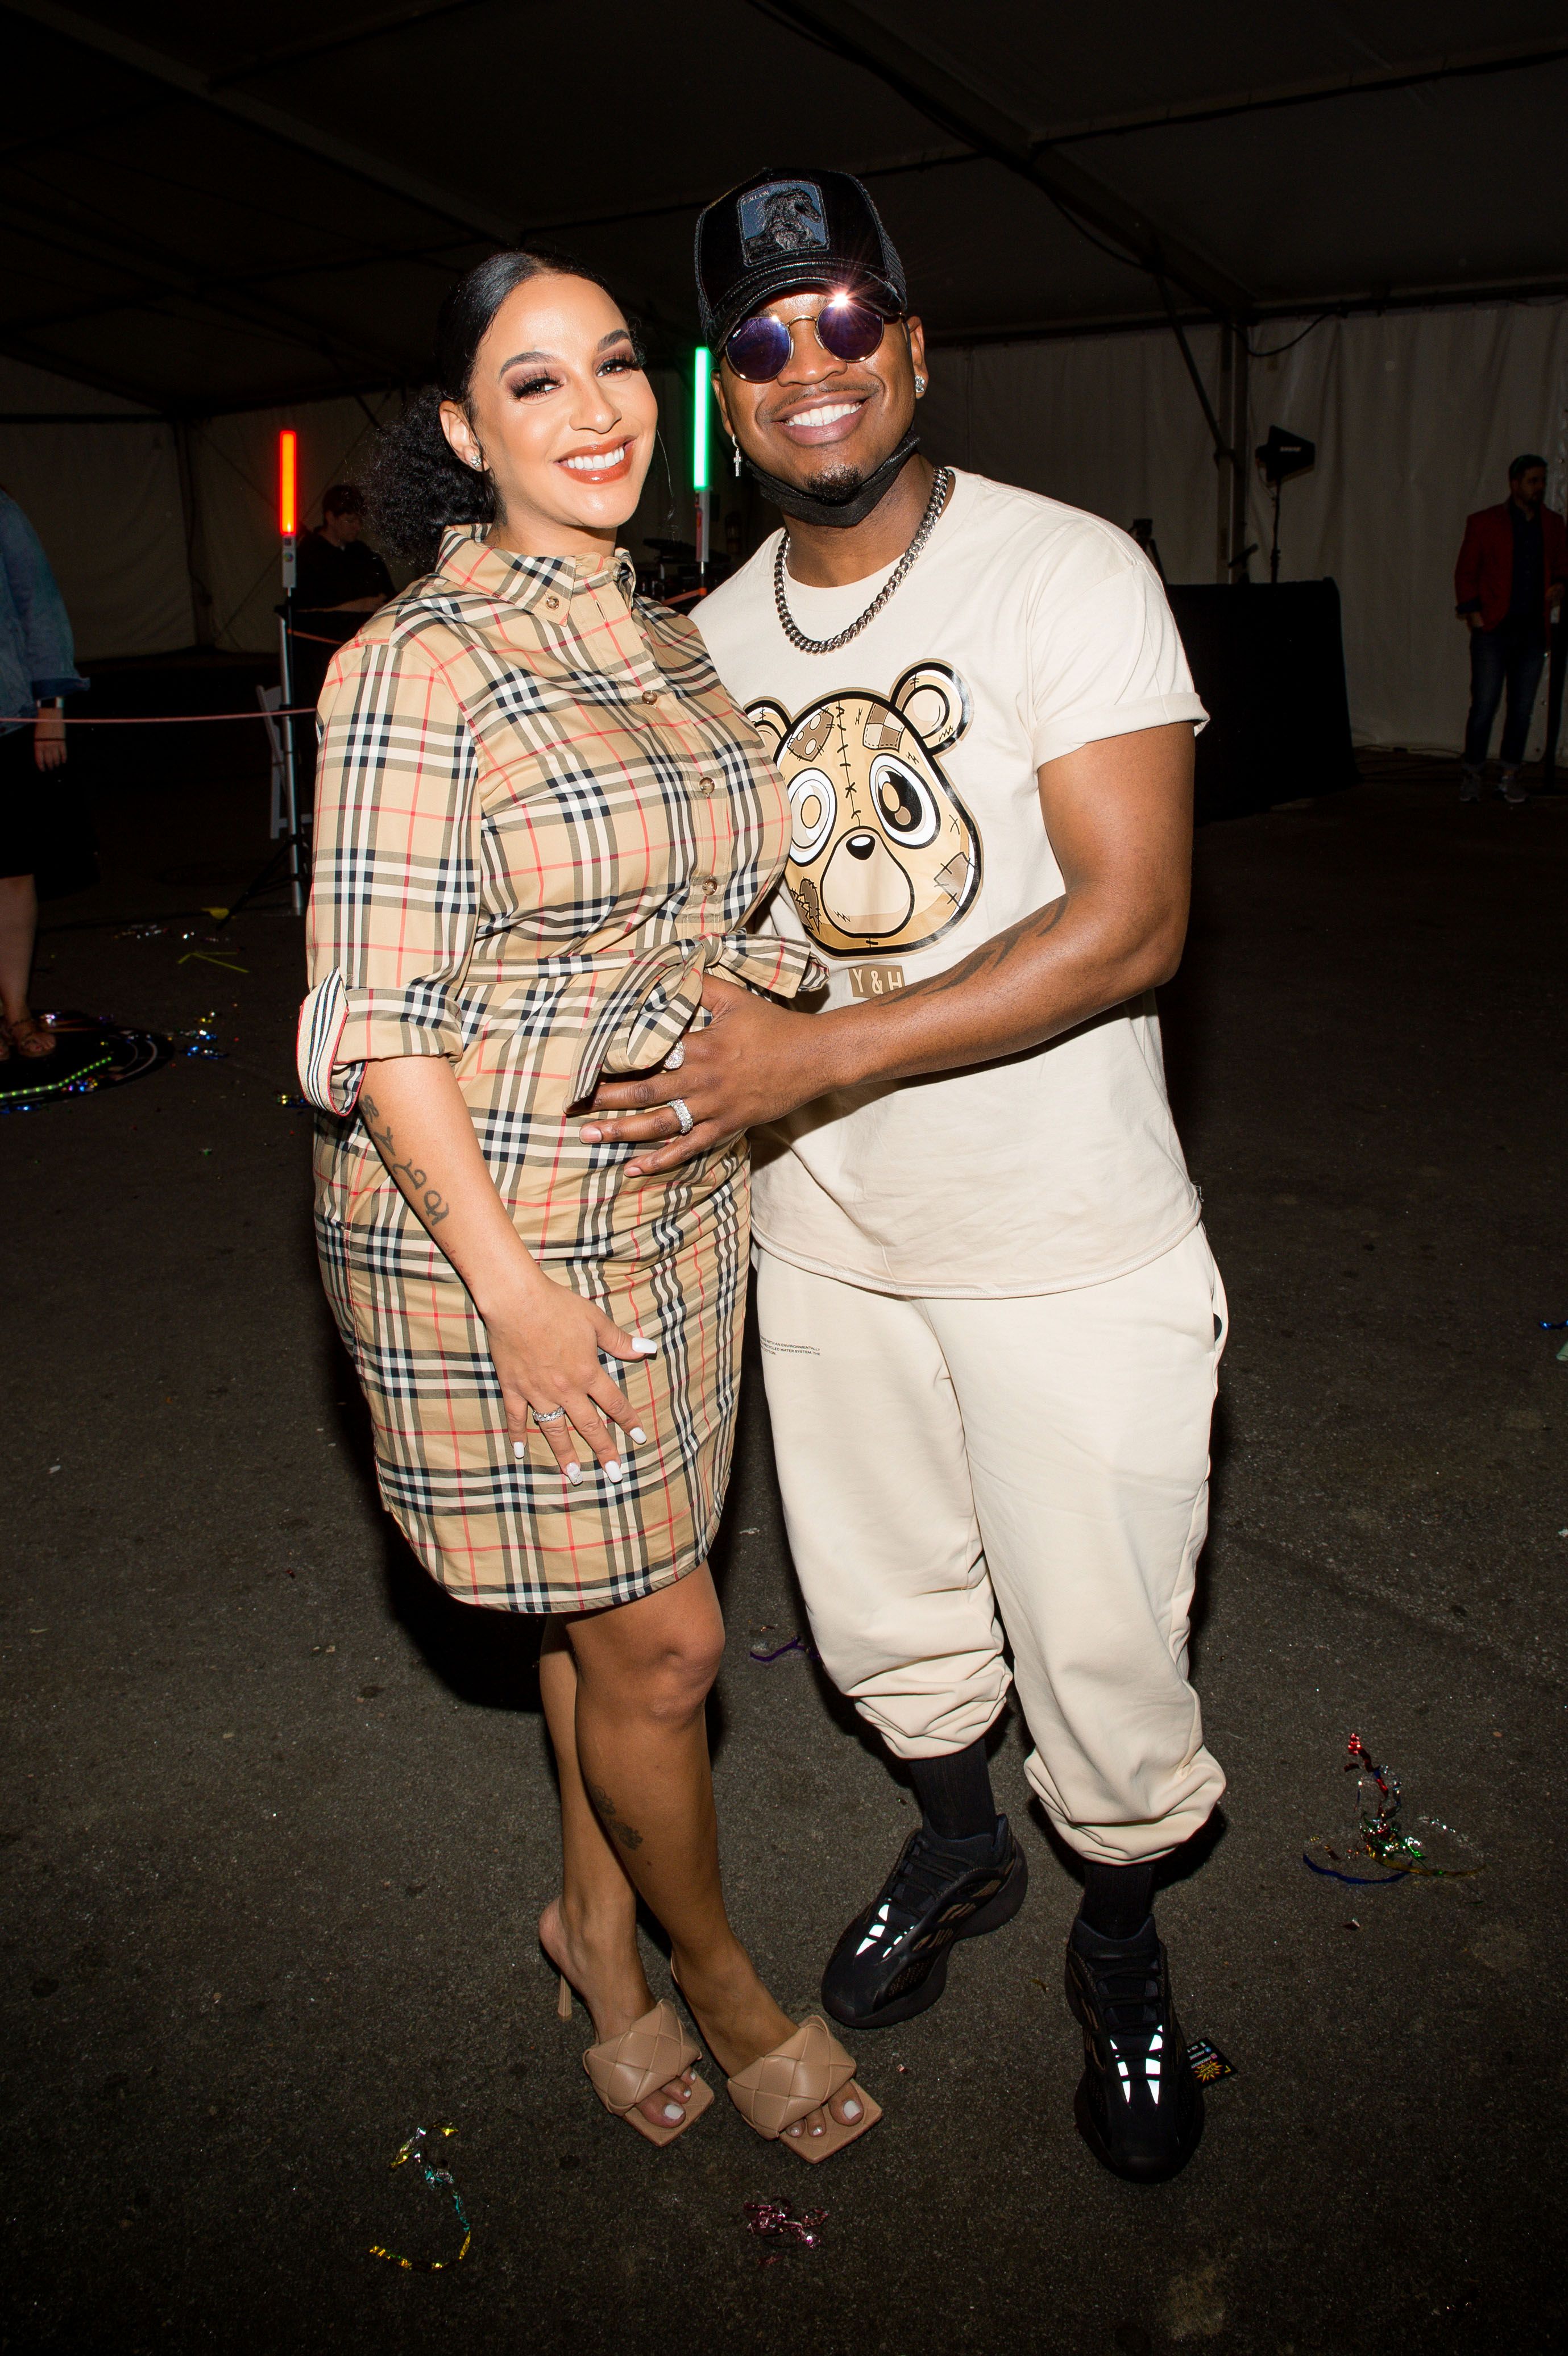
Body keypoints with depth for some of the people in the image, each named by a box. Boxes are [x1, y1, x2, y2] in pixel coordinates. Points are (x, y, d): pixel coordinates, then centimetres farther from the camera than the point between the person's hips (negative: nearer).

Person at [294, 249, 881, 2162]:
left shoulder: (670, 640, 8)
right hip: (484, 1216, -6)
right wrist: (511, 1280, -19)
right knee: (657, 1636, 5)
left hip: (673, 1202, 7)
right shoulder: (417, 663, -14)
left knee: (605, 1600, 19)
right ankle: (717, 1975, 33)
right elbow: (376, 1012, -16)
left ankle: (595, 1923, 43)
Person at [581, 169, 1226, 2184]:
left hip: (1067, 1251, -5)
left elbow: (1128, 922, -22)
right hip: (823, 1239, 5)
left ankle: (1120, 1940, 40)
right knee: (880, 1613, 21)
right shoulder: (714, 638, 5)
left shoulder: (1068, 575, -13)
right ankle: (957, 1848, 52)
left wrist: (815, 1055, -26)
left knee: (1097, 1650, 9)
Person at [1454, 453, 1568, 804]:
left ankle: (1510, 776, 14)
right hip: (1493, 630, -3)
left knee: (1522, 708, 5)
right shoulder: (1484, 522, 1)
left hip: (1533, 631, 4)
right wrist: (1473, 613, -5)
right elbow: (1465, 572, 3)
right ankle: (1472, 775, 6)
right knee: (1484, 706, -6)